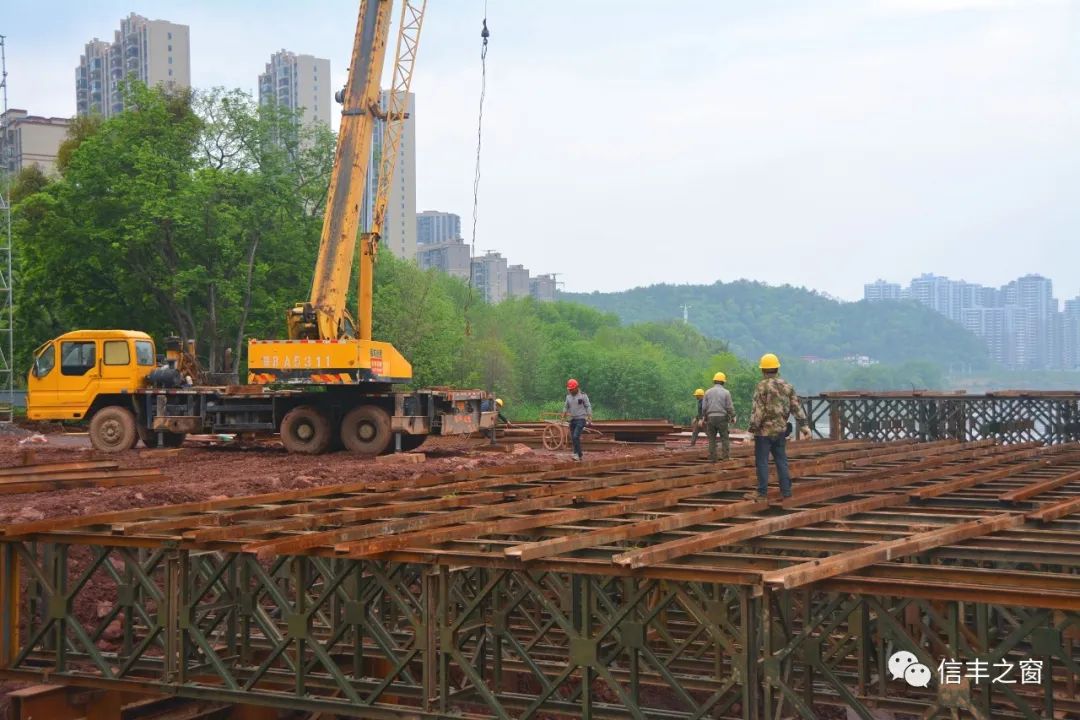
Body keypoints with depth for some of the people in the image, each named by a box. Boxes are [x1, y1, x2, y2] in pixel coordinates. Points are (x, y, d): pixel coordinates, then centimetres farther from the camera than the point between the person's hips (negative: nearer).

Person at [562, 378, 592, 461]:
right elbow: (566, 407, 17)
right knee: (573, 438, 5)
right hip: (572, 419, 6)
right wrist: (563, 417, 9)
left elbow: (588, 407, -6)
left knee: (576, 436, -19)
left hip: (581, 419, -6)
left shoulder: (583, 395, -6)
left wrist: (589, 417, -13)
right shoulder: (568, 396, 9)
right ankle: (579, 455, 14)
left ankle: (577, 454, -15)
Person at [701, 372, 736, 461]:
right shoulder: (726, 392, -3)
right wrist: (733, 417, 6)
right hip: (722, 417, -2)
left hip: (711, 417, 2)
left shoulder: (708, 392, 3)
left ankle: (712, 457, 4)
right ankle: (726, 454, -6)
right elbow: (730, 407, -6)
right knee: (724, 437, 7)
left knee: (712, 438, 8)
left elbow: (704, 407, 1)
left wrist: (704, 416, 15)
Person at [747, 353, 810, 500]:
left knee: (762, 462, 0)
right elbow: (797, 407, 5)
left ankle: (762, 492, 2)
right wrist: (804, 425, 7)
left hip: (764, 430, -5)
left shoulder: (762, 386, -11)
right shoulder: (787, 386, 6)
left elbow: (757, 410, -15)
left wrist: (752, 429, -13)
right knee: (781, 460, 11)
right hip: (781, 430, 6)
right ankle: (786, 491, 11)